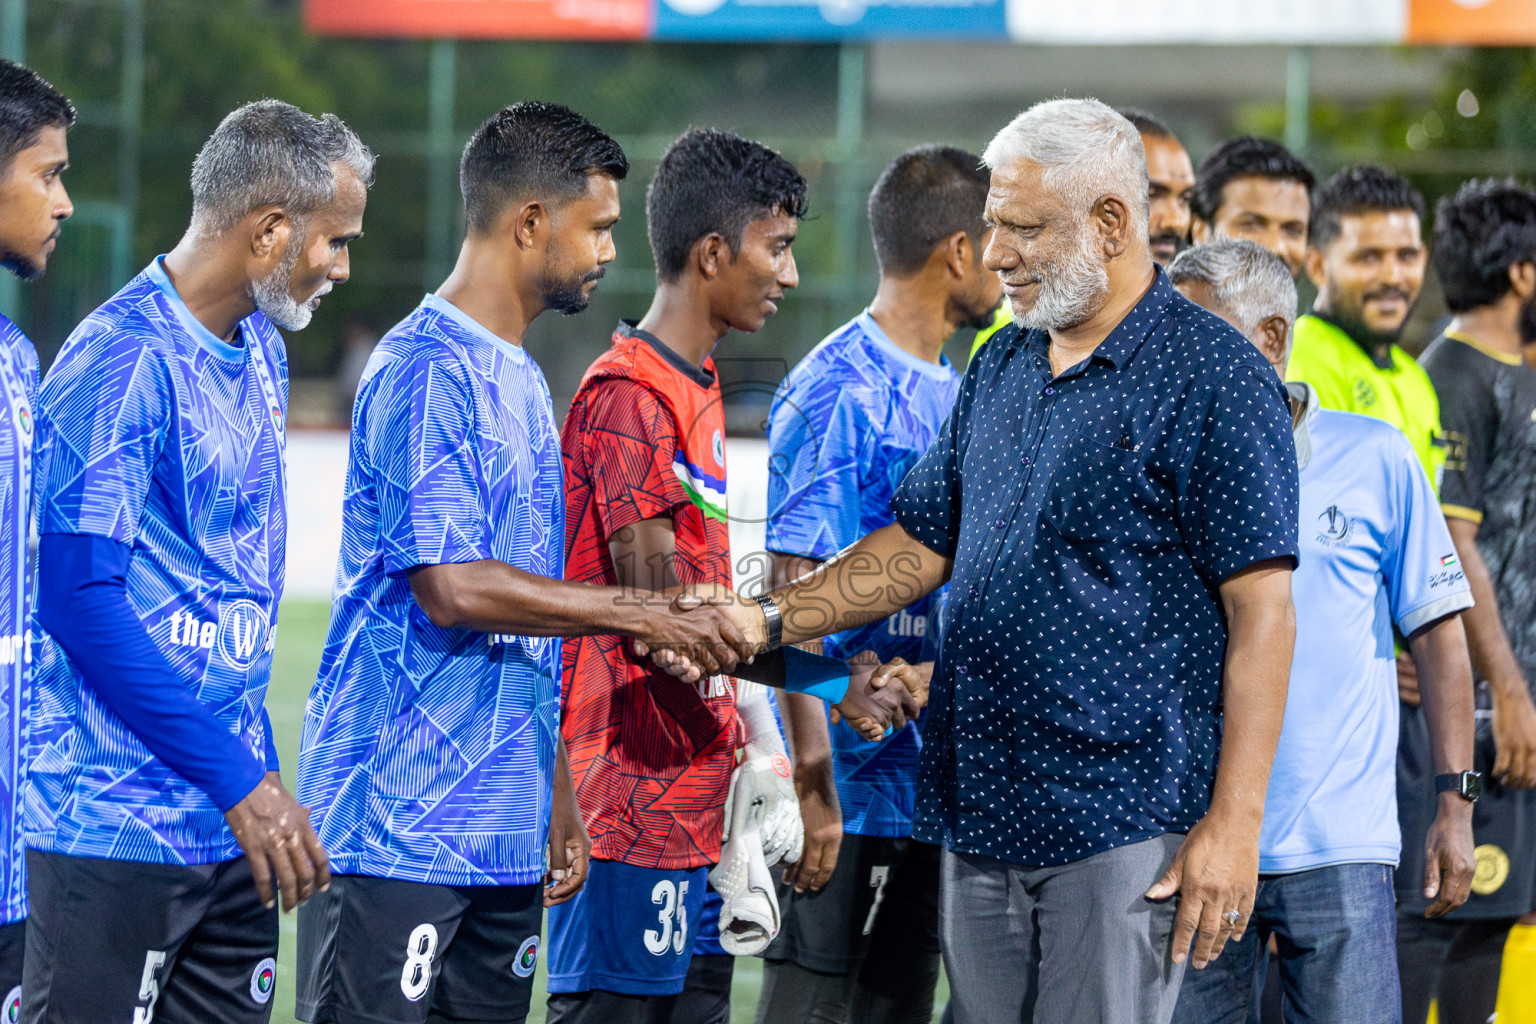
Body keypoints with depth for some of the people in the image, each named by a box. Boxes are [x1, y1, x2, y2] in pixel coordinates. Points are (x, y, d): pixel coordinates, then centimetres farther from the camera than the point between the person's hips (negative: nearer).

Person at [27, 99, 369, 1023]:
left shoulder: (261, 354, 14)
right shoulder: (122, 364, -14)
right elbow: (80, 601, -18)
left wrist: (262, 778, 16)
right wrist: (239, 779, -18)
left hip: (235, 831, 8)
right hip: (111, 835, -8)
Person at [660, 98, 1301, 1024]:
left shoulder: (1215, 376, -8)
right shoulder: (1002, 368, 15)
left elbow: (1262, 613, -12)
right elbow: (923, 543, 21)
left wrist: (1235, 823, -17)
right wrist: (770, 619, 6)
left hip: (1123, 831, -7)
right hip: (982, 814, 7)